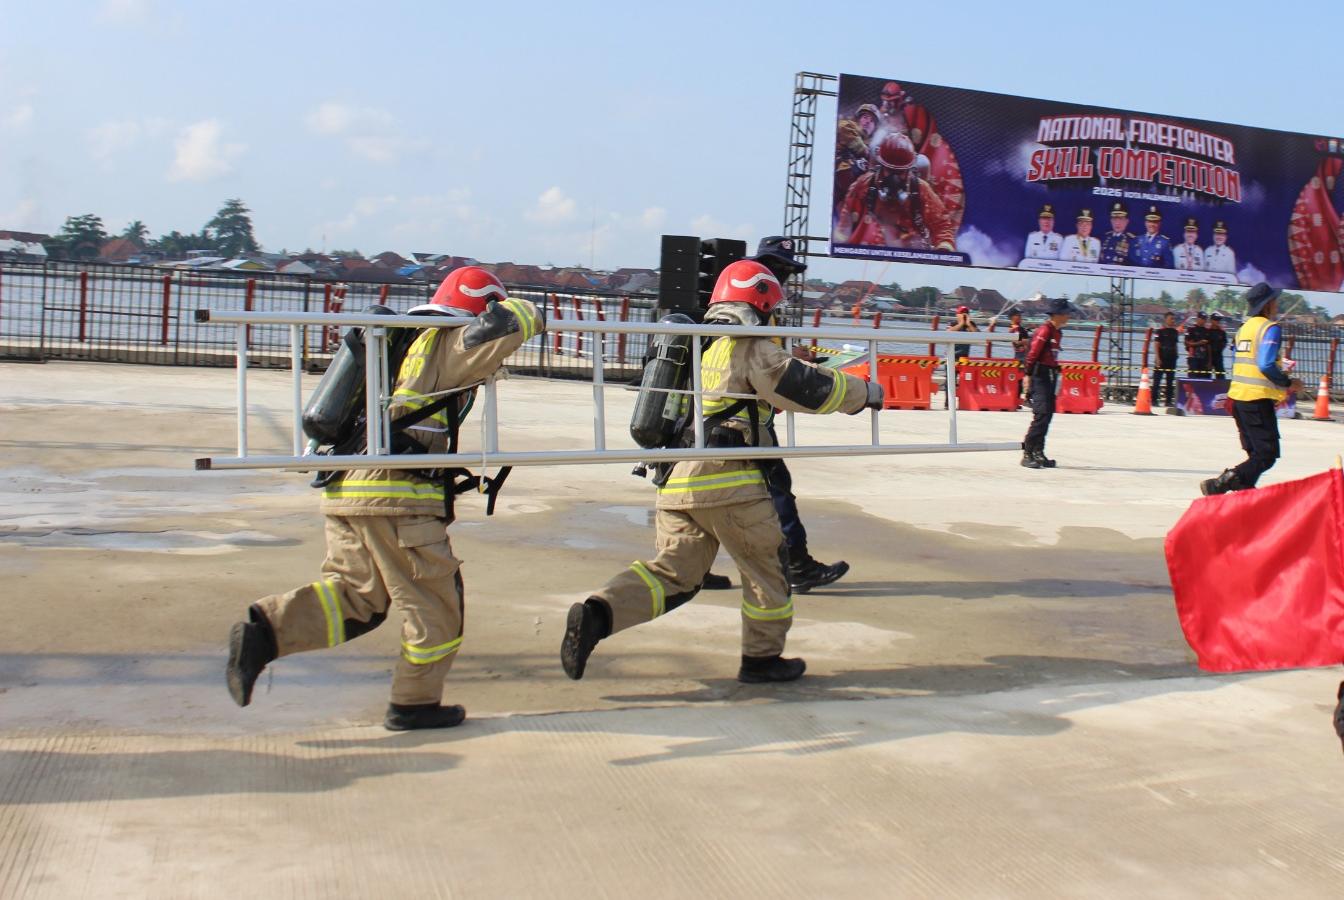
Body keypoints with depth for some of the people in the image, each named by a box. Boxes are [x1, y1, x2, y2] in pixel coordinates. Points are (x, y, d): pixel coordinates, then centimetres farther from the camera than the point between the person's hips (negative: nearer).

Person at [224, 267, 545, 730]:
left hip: (346, 490, 9)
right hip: (397, 493, -9)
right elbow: (500, 325, -16)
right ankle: (414, 702, 15)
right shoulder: (445, 346, -4)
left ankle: (265, 631, -4)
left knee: (354, 594, 14)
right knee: (434, 599, 6)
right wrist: (529, 314, 6)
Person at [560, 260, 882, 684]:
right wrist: (864, 393, 8)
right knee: (768, 566, 10)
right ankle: (762, 657, 18)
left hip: (675, 481, 7)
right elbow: (806, 386, -6)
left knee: (673, 572, 8)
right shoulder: (752, 349, -2)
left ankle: (597, 613, -12)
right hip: (727, 480, -7)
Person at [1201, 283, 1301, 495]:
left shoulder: (1244, 328, 15)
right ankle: (1219, 485, -20)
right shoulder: (1270, 328, -9)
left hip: (1238, 397, 9)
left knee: (1256, 454, 15)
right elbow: (1266, 364, -21)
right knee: (1267, 456, -7)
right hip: (1258, 399, -9)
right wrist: (1288, 384, -5)